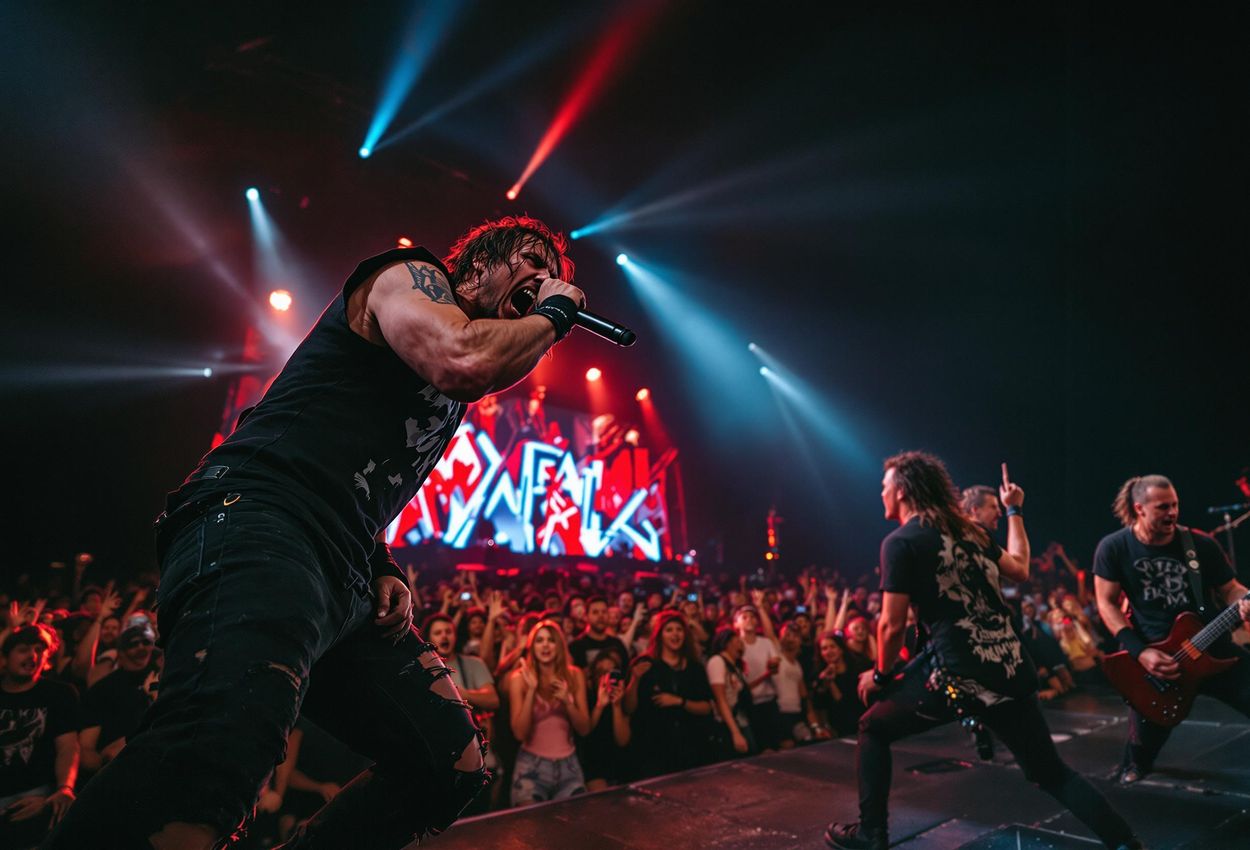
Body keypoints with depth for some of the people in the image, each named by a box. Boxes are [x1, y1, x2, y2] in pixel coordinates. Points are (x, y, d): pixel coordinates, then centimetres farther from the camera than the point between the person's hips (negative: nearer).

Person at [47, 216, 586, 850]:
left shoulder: (451, 398, 30)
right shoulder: (412, 276, 5)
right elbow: (465, 361, -18)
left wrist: (387, 571, 12)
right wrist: (555, 315, 2)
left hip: (345, 583, 10)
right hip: (258, 525, -9)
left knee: (454, 766, 3)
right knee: (223, 746, -36)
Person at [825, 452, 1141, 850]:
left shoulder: (900, 542, -7)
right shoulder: (969, 531, 13)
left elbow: (893, 625, -9)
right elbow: (1020, 568, 28)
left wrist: (881, 675, 8)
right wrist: (1014, 510, 37)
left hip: (958, 672, -6)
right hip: (1010, 666, 7)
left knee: (874, 728, 14)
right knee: (1050, 772, 19)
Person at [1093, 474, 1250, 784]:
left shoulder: (1201, 545, -7)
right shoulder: (1113, 548, -11)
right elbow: (1107, 603, -7)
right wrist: (1140, 652, -16)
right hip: (1150, 651, -1)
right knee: (1146, 732, 8)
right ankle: (1134, 766, 43)